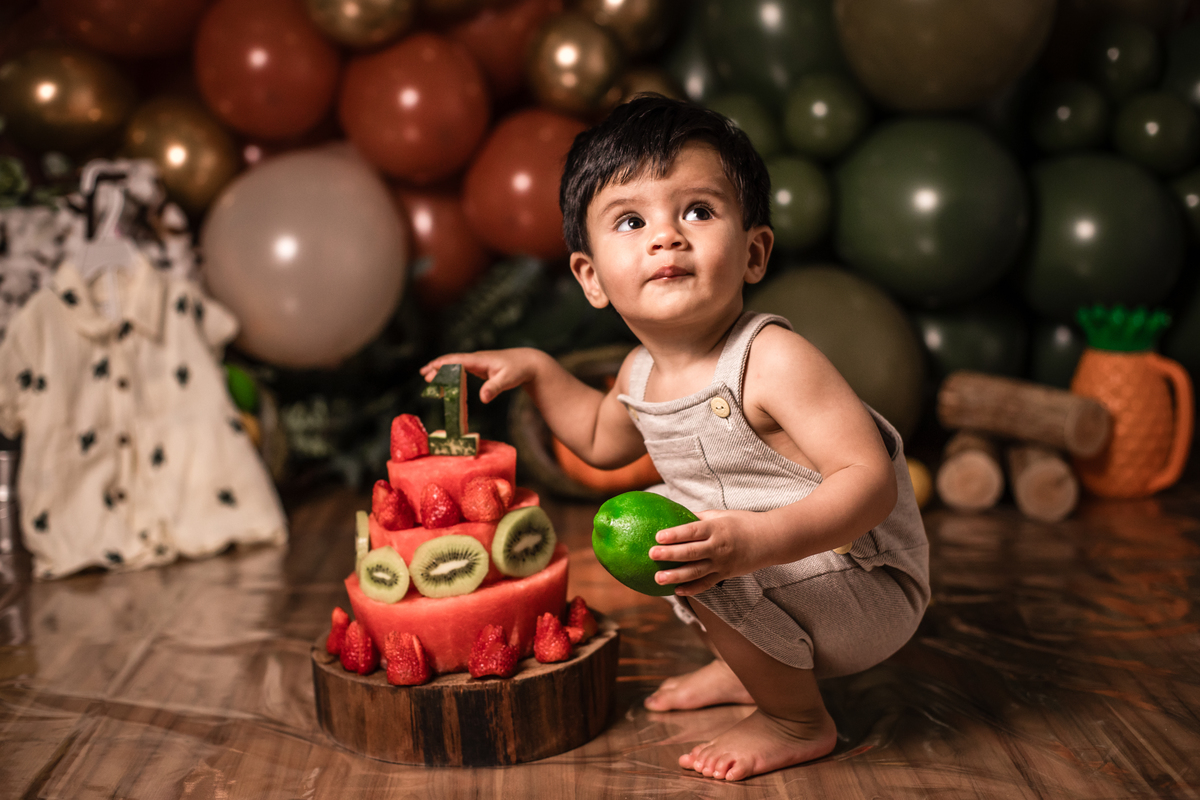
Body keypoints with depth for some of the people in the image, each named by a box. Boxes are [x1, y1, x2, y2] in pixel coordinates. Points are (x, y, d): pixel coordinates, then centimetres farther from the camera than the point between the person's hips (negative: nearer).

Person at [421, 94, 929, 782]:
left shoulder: (774, 360, -27)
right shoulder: (643, 373, -1)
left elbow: (870, 480, -31)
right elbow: (603, 439, 21)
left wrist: (761, 539, -45)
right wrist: (534, 368, 9)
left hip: (872, 587, -8)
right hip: (786, 575, 9)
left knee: (698, 561, -30)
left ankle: (799, 722, -5)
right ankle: (751, 666, 27)